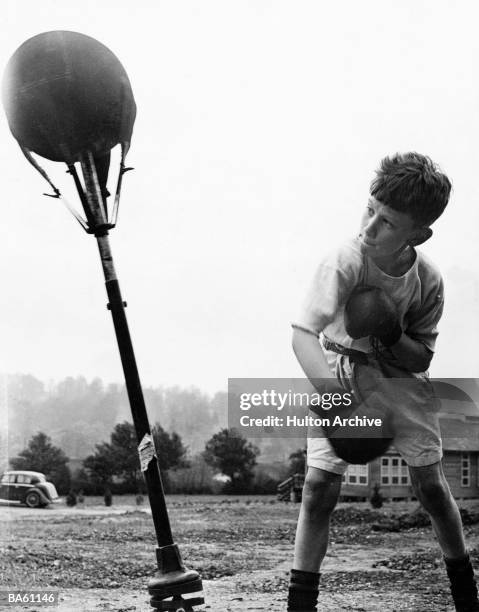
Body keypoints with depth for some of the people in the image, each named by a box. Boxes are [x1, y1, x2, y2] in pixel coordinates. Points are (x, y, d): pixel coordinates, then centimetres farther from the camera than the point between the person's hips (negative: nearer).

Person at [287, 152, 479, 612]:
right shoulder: (344, 262, -29)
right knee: (320, 483, -13)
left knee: (430, 484, 4)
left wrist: (391, 335, -30)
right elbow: (303, 335, -37)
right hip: (339, 371, -2)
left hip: (400, 372, 2)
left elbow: (421, 357, -8)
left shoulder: (428, 280, -18)